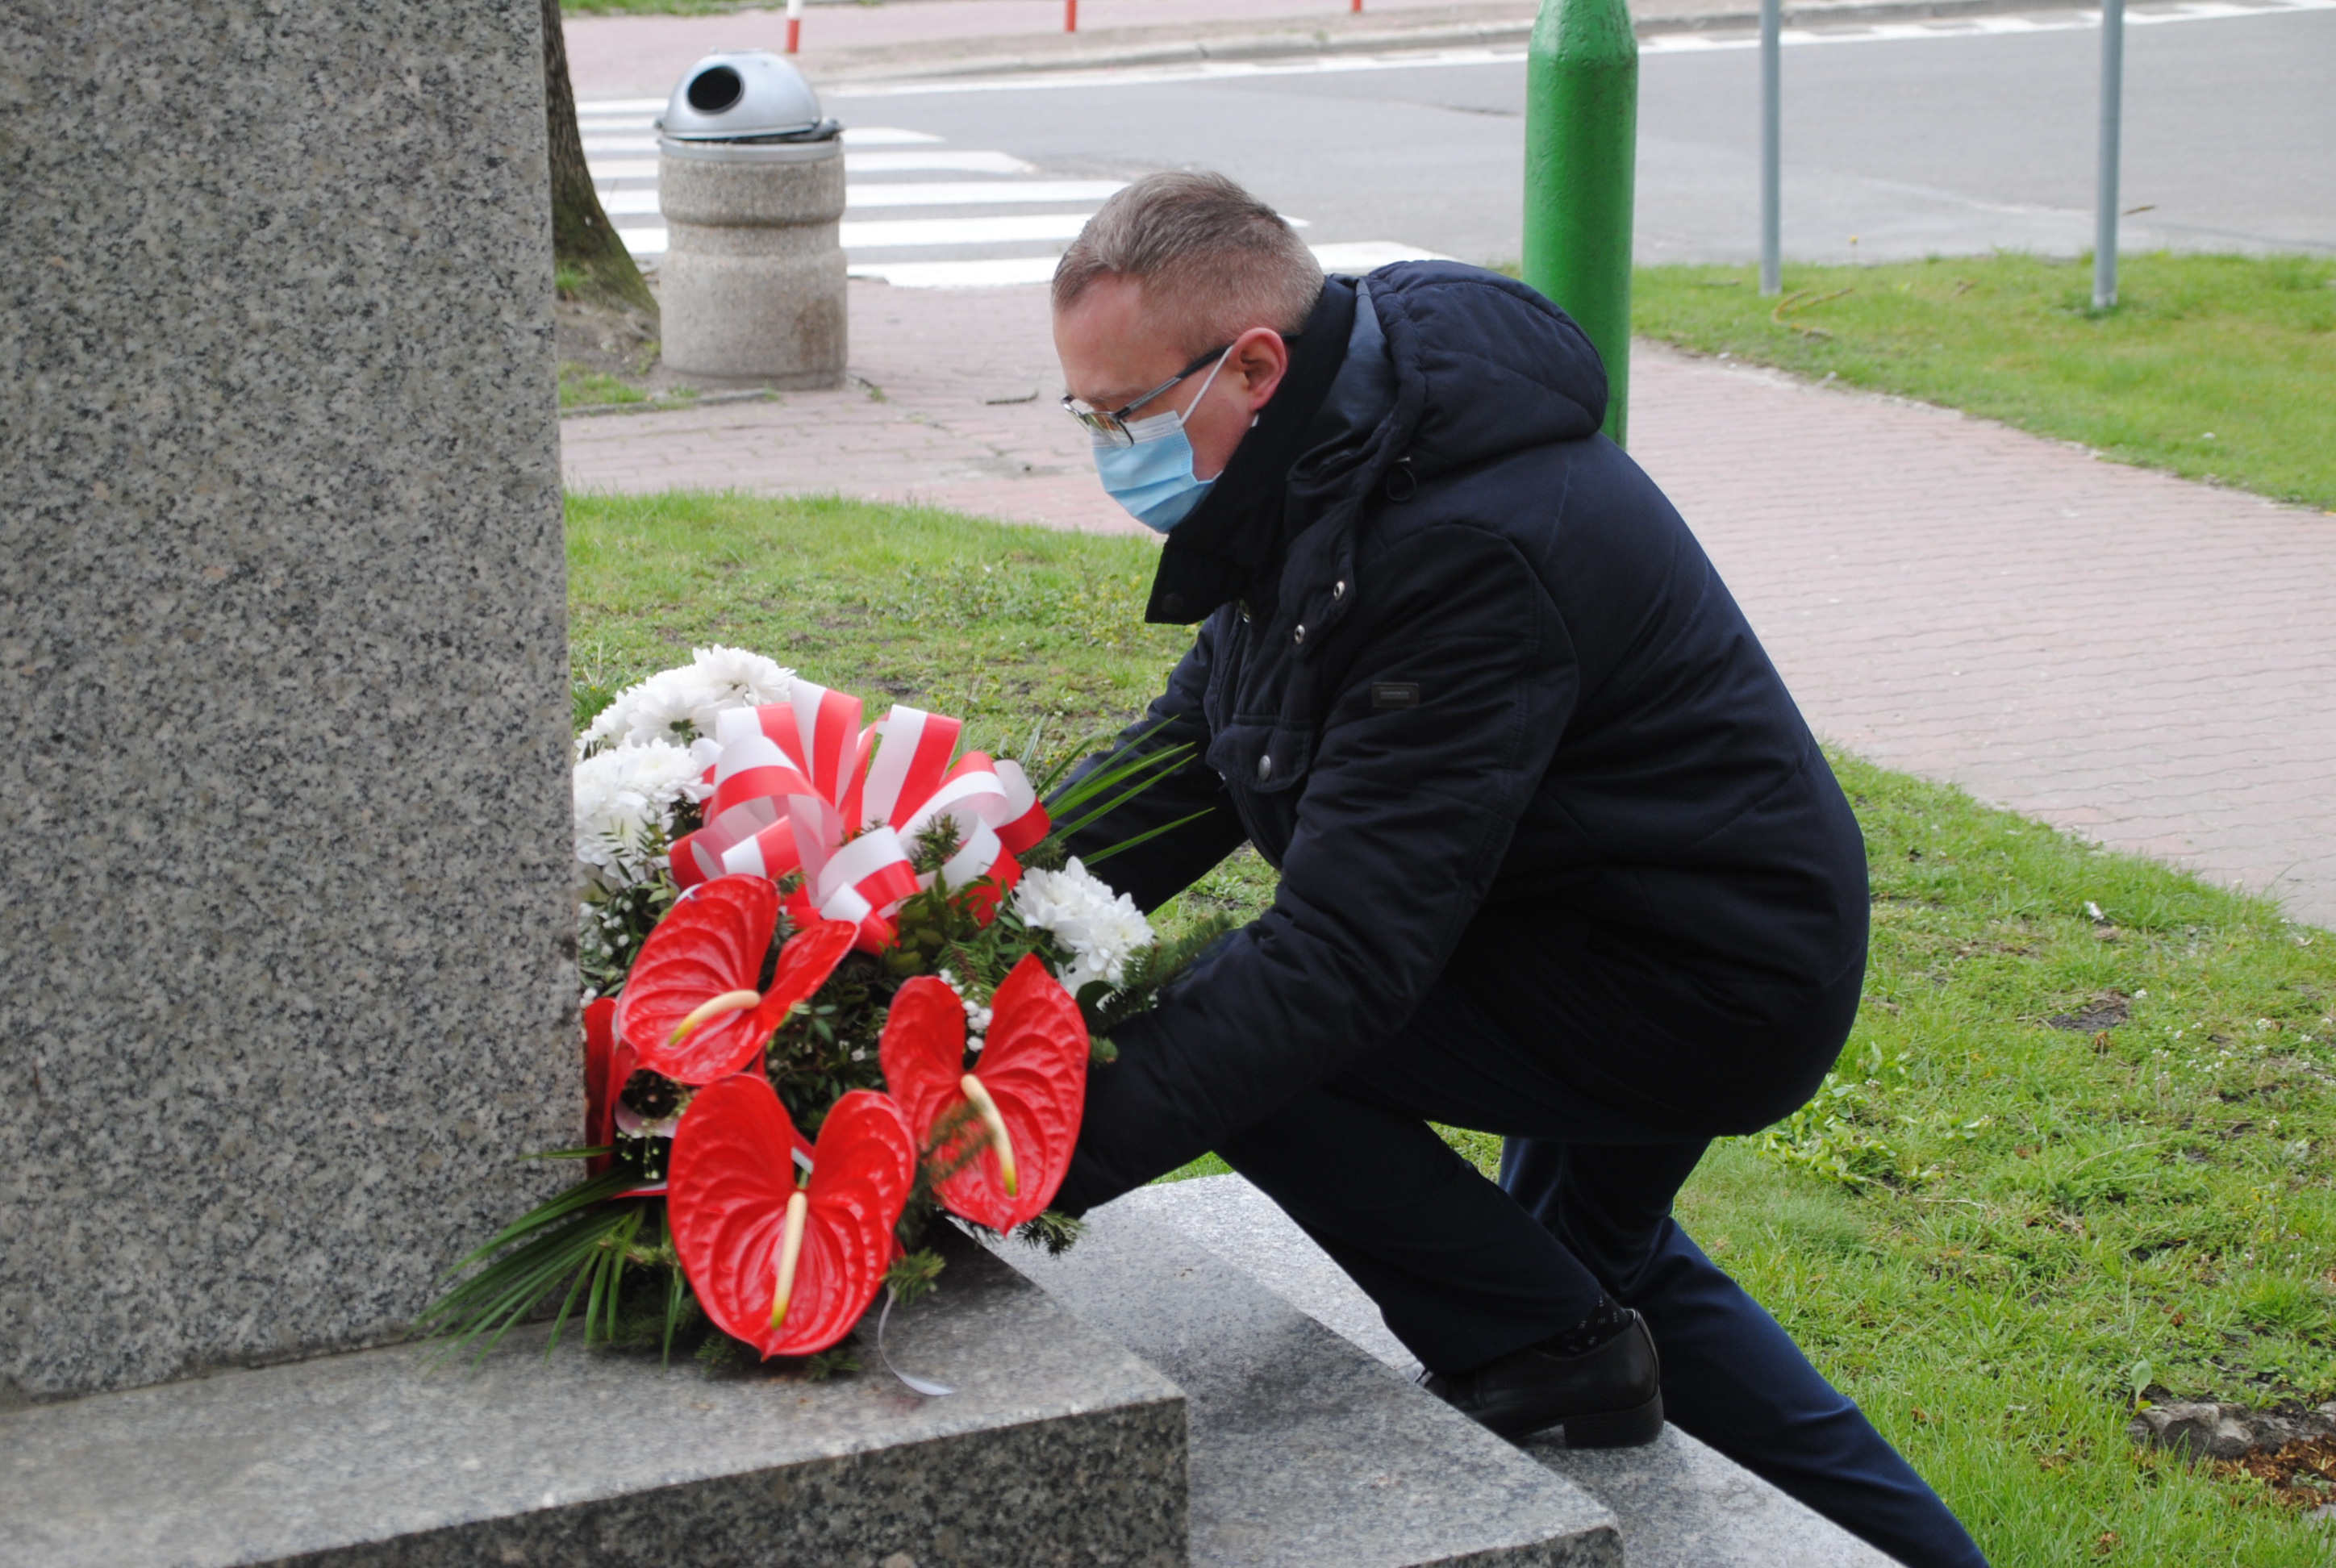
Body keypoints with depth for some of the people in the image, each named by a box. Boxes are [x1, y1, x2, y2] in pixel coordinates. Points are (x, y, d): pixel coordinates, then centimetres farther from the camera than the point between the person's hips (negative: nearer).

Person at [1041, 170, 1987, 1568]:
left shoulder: (1467, 549, -33)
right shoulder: (1333, 454, -2)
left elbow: (1343, 957, -36)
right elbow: (1192, 754, 4)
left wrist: (1061, 1156, -37)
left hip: (1710, 981, -10)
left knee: (1225, 1022, -19)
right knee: (1588, 1240, 32)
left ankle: (1544, 1349, -2)